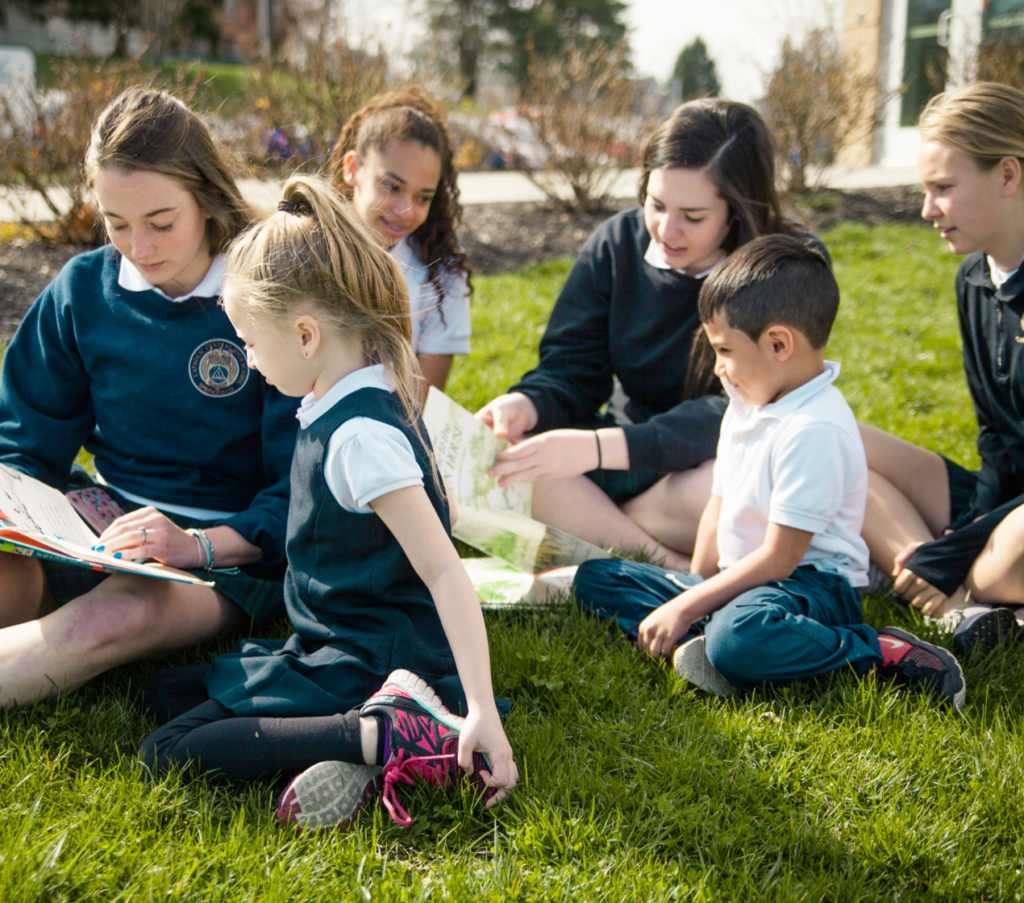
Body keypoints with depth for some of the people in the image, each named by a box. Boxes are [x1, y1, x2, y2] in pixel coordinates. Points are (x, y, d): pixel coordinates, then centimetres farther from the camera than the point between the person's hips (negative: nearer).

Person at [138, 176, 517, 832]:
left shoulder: (359, 437, -24)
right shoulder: (364, 404, 6)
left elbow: (446, 572, -28)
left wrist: (481, 710, -35)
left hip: (361, 670, -10)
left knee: (168, 753, -16)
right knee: (165, 692, 18)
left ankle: (382, 736, -21)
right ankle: (364, 729, -4)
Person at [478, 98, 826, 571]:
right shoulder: (618, 242, -2)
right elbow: (571, 371, -1)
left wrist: (599, 447, -38)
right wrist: (525, 404, -27)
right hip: (632, 454, 4)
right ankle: (673, 567, -24)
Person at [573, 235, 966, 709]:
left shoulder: (814, 429, -22)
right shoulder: (747, 405, 10)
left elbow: (778, 559, -23)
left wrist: (687, 607, -19)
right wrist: (693, 592, 9)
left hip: (812, 586, -10)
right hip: (741, 582, 10)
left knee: (738, 639, -43)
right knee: (594, 578, 6)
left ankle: (885, 653, -21)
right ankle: (705, 634, -17)